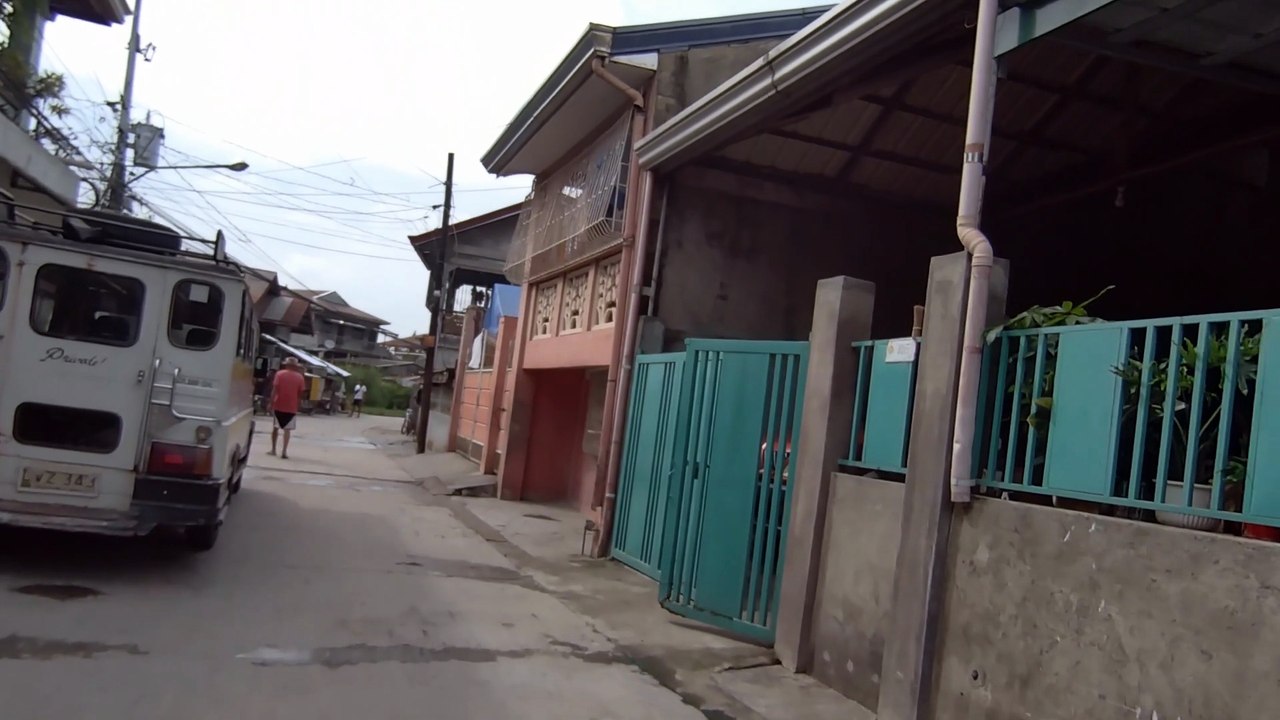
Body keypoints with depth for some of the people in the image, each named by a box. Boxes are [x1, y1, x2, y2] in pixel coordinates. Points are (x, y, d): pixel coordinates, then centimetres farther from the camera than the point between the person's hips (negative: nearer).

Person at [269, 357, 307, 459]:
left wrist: (271, 404, -3)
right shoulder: (300, 377, 0)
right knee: (287, 430, 2)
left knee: (275, 427, 15)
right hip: (291, 407, 0)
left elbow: (274, 390, -7)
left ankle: (273, 449, 20)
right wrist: (298, 406, 11)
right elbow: (300, 394, 1)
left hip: (278, 406, 0)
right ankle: (284, 451, -8)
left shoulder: (280, 374, -3)